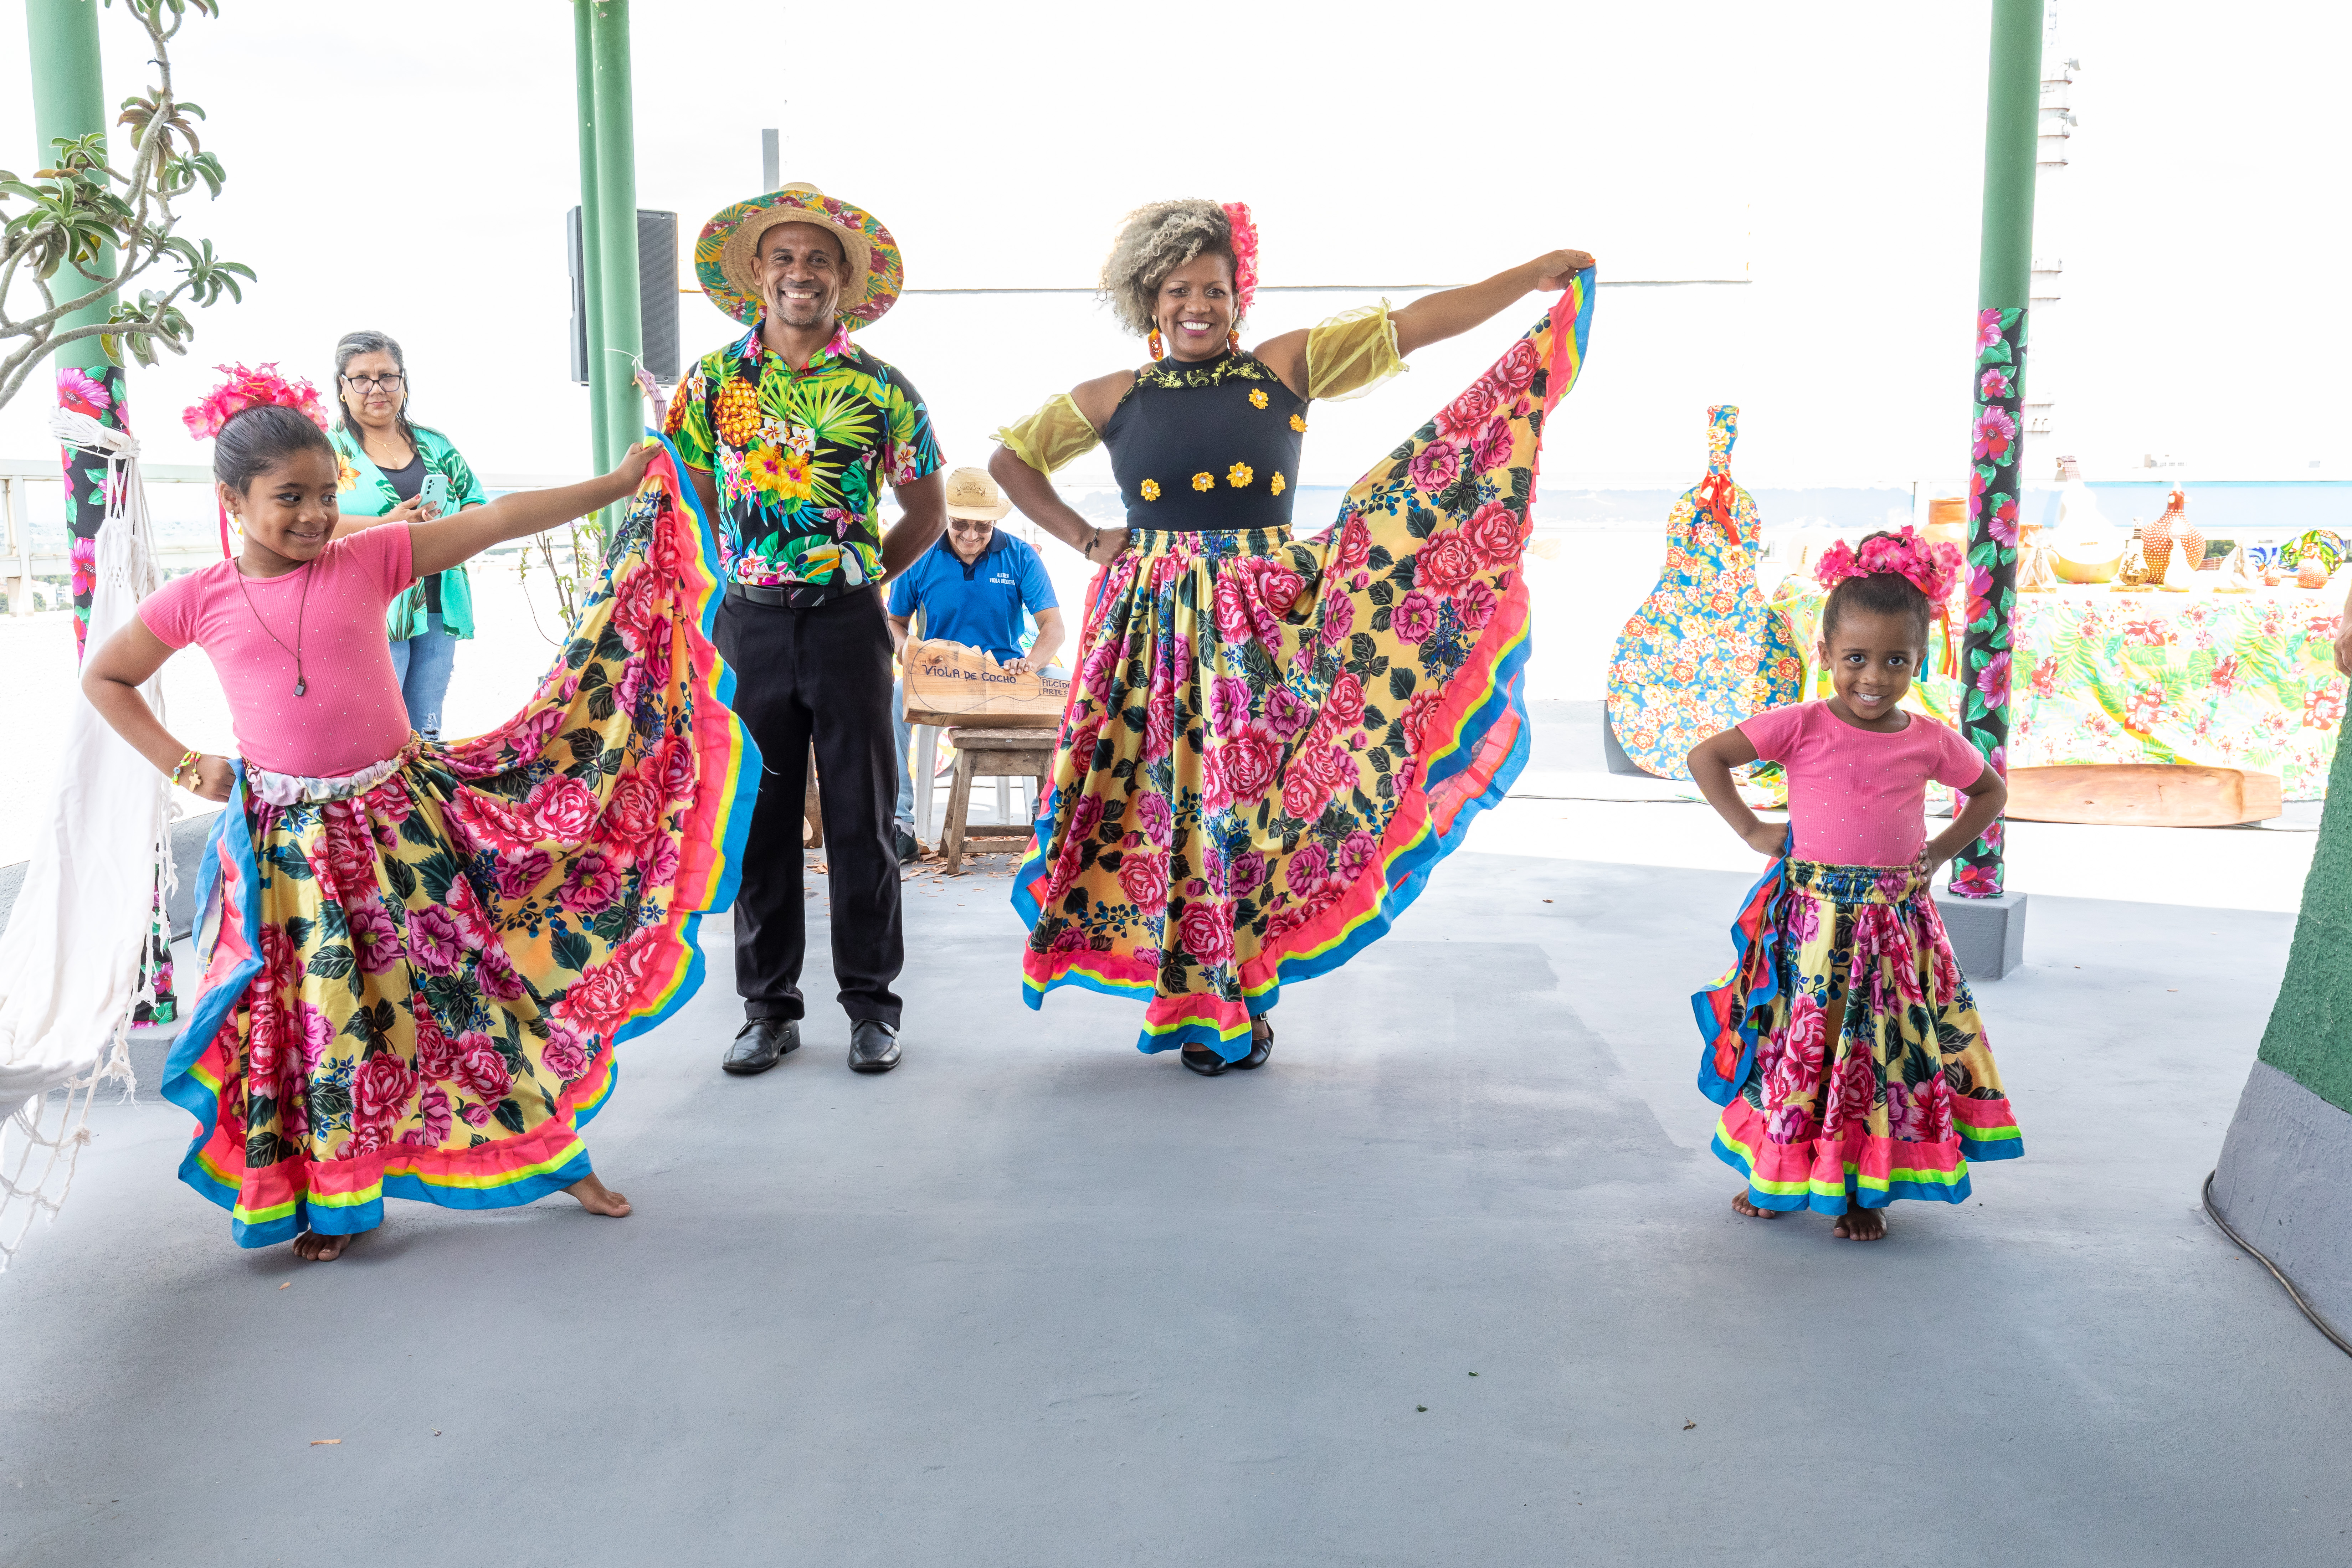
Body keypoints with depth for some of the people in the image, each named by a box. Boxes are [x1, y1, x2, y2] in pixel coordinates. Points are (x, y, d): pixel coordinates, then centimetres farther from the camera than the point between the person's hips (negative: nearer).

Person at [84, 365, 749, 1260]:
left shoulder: (370, 559, -2)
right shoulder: (197, 603, 0)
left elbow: (495, 521, -5)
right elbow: (104, 678, 15)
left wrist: (618, 485, -6)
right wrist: (180, 764, 5)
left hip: (400, 816, 0)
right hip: (290, 844, 0)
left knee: (467, 983, 6)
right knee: (312, 1020, 7)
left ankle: (555, 1152, 21)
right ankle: (334, 1202, 26)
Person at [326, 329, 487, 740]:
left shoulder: (434, 444, 15)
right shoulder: (328, 449, 3)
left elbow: (481, 506, 13)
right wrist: (385, 526, -19)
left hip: (437, 609, 4)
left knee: (427, 736, 11)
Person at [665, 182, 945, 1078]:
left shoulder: (882, 389, 2)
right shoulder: (714, 381, 5)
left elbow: (925, 512, 9)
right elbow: (682, 493, 14)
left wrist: (858, 578, 5)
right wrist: (740, 571, 7)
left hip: (847, 623, -1)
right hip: (749, 624, 2)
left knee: (861, 818, 3)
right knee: (760, 817, 6)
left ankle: (871, 1002, 15)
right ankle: (769, 1006, 17)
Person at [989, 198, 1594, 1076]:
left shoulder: (1287, 368, 5)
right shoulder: (1117, 399, 8)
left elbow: (1409, 327, 2)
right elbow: (1009, 458, 17)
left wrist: (1535, 276, -1)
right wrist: (1082, 537, 6)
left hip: (1263, 620, 0)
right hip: (1158, 623, 1)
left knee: (1256, 793, 0)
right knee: (1179, 798, 1)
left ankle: (1246, 998, 13)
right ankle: (1200, 1005, 13)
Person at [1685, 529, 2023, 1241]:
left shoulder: (1931, 741, 1)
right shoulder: (1801, 727, -8)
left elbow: (1991, 789, 20)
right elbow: (1706, 757, -4)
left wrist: (1943, 850, 7)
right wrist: (1751, 831, -5)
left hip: (1895, 923, 2)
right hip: (1810, 916, -2)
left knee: (1882, 1049, 7)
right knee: (1796, 1043, 6)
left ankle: (1863, 1188, 21)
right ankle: (1777, 1174, 23)